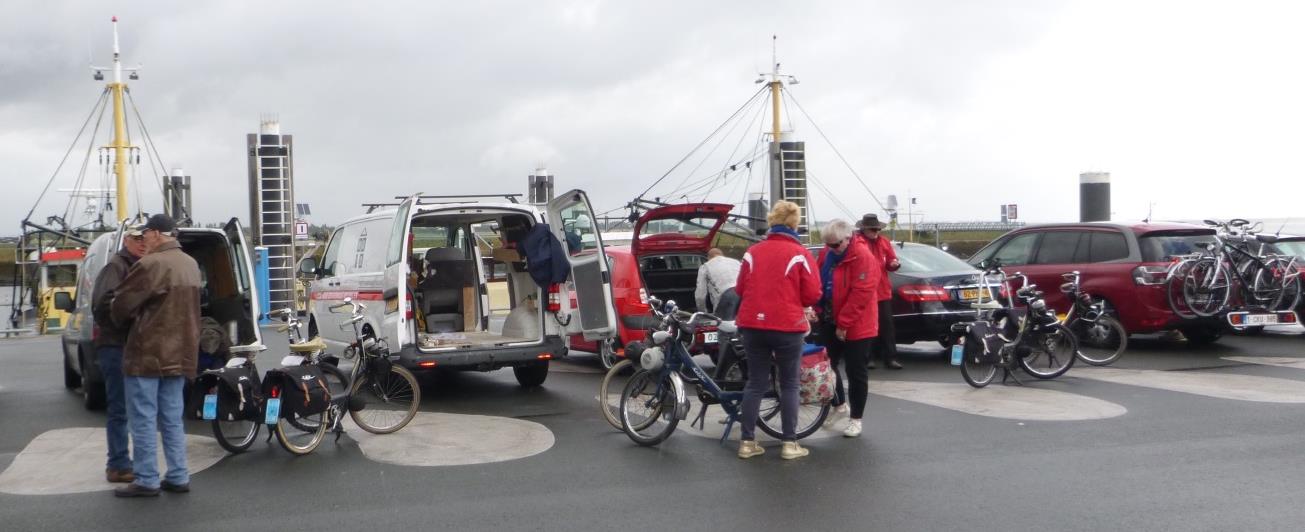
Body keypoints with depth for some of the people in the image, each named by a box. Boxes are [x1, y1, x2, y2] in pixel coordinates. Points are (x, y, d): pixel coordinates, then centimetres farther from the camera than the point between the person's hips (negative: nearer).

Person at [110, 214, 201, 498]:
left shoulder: (151, 264, -15)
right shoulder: (191, 265, 12)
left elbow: (121, 305, -11)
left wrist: (123, 318, 11)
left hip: (148, 353, -8)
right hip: (179, 353, 8)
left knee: (143, 418, -1)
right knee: (172, 419, 12)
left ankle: (147, 481, 2)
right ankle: (178, 477, 13)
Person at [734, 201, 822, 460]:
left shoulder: (752, 252, 3)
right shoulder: (799, 254, -7)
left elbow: (740, 289, 8)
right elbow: (812, 294, -7)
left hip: (753, 325, 3)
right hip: (788, 327, -3)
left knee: (756, 383, 11)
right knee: (789, 384, 8)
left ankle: (748, 442, 12)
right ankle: (789, 444, 10)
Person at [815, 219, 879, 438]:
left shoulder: (862, 257, -19)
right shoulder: (827, 254, 4)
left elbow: (861, 293, -23)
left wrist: (844, 324, -21)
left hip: (855, 327, -7)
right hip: (829, 322, 7)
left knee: (856, 373, 1)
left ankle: (855, 419, 10)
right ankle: (840, 404, 36)